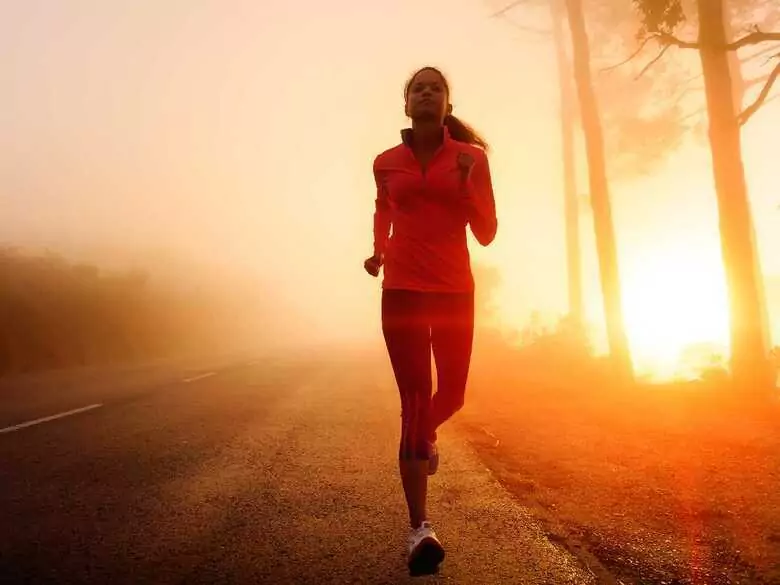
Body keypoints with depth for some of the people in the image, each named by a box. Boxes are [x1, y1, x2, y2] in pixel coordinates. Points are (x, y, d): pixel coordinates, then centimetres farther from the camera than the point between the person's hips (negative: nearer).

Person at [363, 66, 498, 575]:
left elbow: (487, 233, -1)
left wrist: (465, 184, -17)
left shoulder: (472, 157, 1)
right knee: (414, 400, -9)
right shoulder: (387, 163, 5)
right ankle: (420, 528, -4)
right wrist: (378, 250, 7)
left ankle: (427, 434, 50)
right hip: (402, 290, -1)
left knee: (452, 395, 12)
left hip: (454, 290, 1)